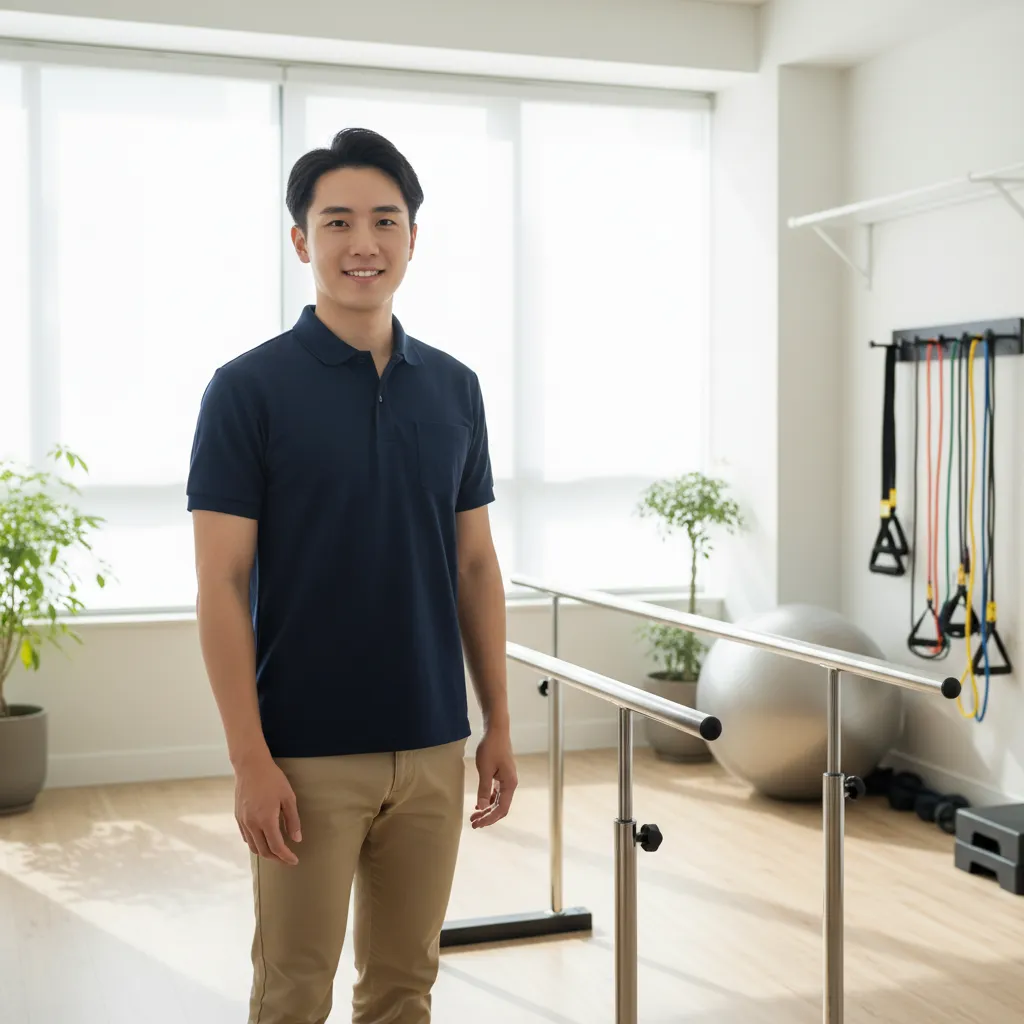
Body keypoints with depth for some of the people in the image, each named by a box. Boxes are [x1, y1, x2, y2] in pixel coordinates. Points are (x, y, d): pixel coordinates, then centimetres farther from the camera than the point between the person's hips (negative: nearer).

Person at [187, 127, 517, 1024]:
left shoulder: (454, 387, 6)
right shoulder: (248, 388, -8)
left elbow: (475, 565, 9)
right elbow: (222, 584, -10)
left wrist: (498, 723, 6)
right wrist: (250, 757, -15)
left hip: (432, 745, 4)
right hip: (307, 753, -4)